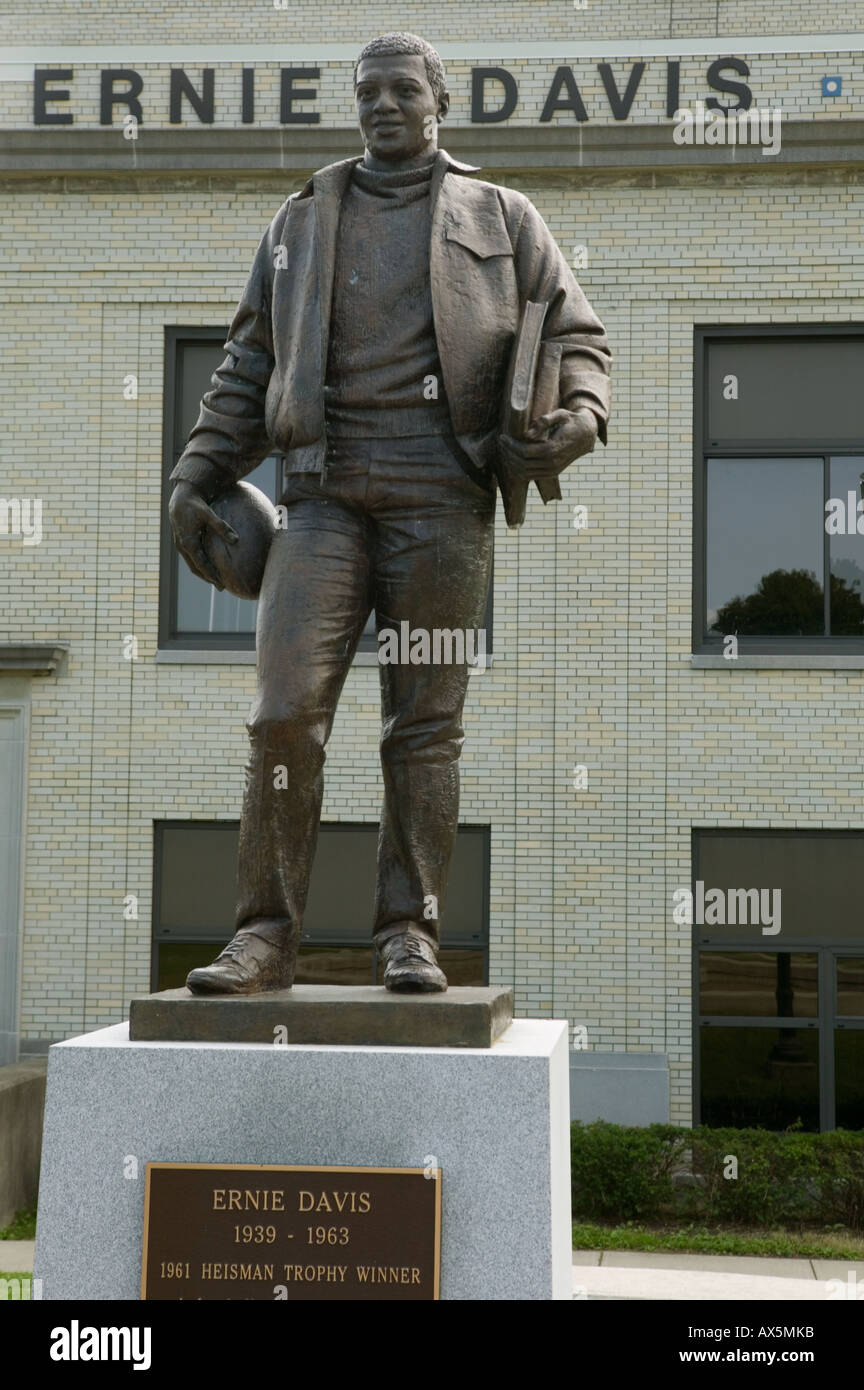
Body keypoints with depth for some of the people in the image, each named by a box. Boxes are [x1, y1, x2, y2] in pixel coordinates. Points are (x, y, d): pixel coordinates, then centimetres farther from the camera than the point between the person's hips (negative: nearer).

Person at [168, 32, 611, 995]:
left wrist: (577, 420, -11)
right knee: (286, 711, -11)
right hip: (326, 496, 1)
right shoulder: (303, 221, 18)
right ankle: (266, 935, -6)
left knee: (424, 725, -1)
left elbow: (576, 343, 11)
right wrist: (197, 476, 6)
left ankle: (409, 936, 4)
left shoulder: (502, 219, 14)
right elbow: (249, 367, 17)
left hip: (443, 499, -1)